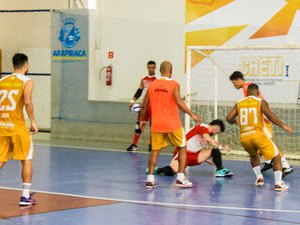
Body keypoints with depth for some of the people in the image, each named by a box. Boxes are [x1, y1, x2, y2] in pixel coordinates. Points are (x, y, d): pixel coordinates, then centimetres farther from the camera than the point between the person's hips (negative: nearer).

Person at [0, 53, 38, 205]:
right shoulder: (27, 81, -2)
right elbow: (27, 101, -18)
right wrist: (33, 121, -10)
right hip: (18, 127, -4)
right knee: (27, 160, 10)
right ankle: (25, 196, 8)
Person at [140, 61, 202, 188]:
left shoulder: (152, 85, 5)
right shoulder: (174, 84, -7)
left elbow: (144, 105, 8)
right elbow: (179, 102, -19)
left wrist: (142, 120, 21)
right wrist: (192, 115, -14)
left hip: (156, 124, 4)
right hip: (172, 124, -4)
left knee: (155, 150, 11)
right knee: (182, 149, 10)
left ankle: (150, 179, 4)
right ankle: (180, 177, 2)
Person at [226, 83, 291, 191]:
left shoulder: (239, 103, 15)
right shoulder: (261, 102, 4)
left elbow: (229, 118, 10)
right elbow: (269, 115, -12)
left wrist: (235, 121, 32)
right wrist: (283, 126, -6)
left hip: (243, 137, 4)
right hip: (257, 134, -4)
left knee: (253, 155, 34)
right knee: (276, 157, 5)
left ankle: (259, 178, 23)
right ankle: (278, 183, -8)